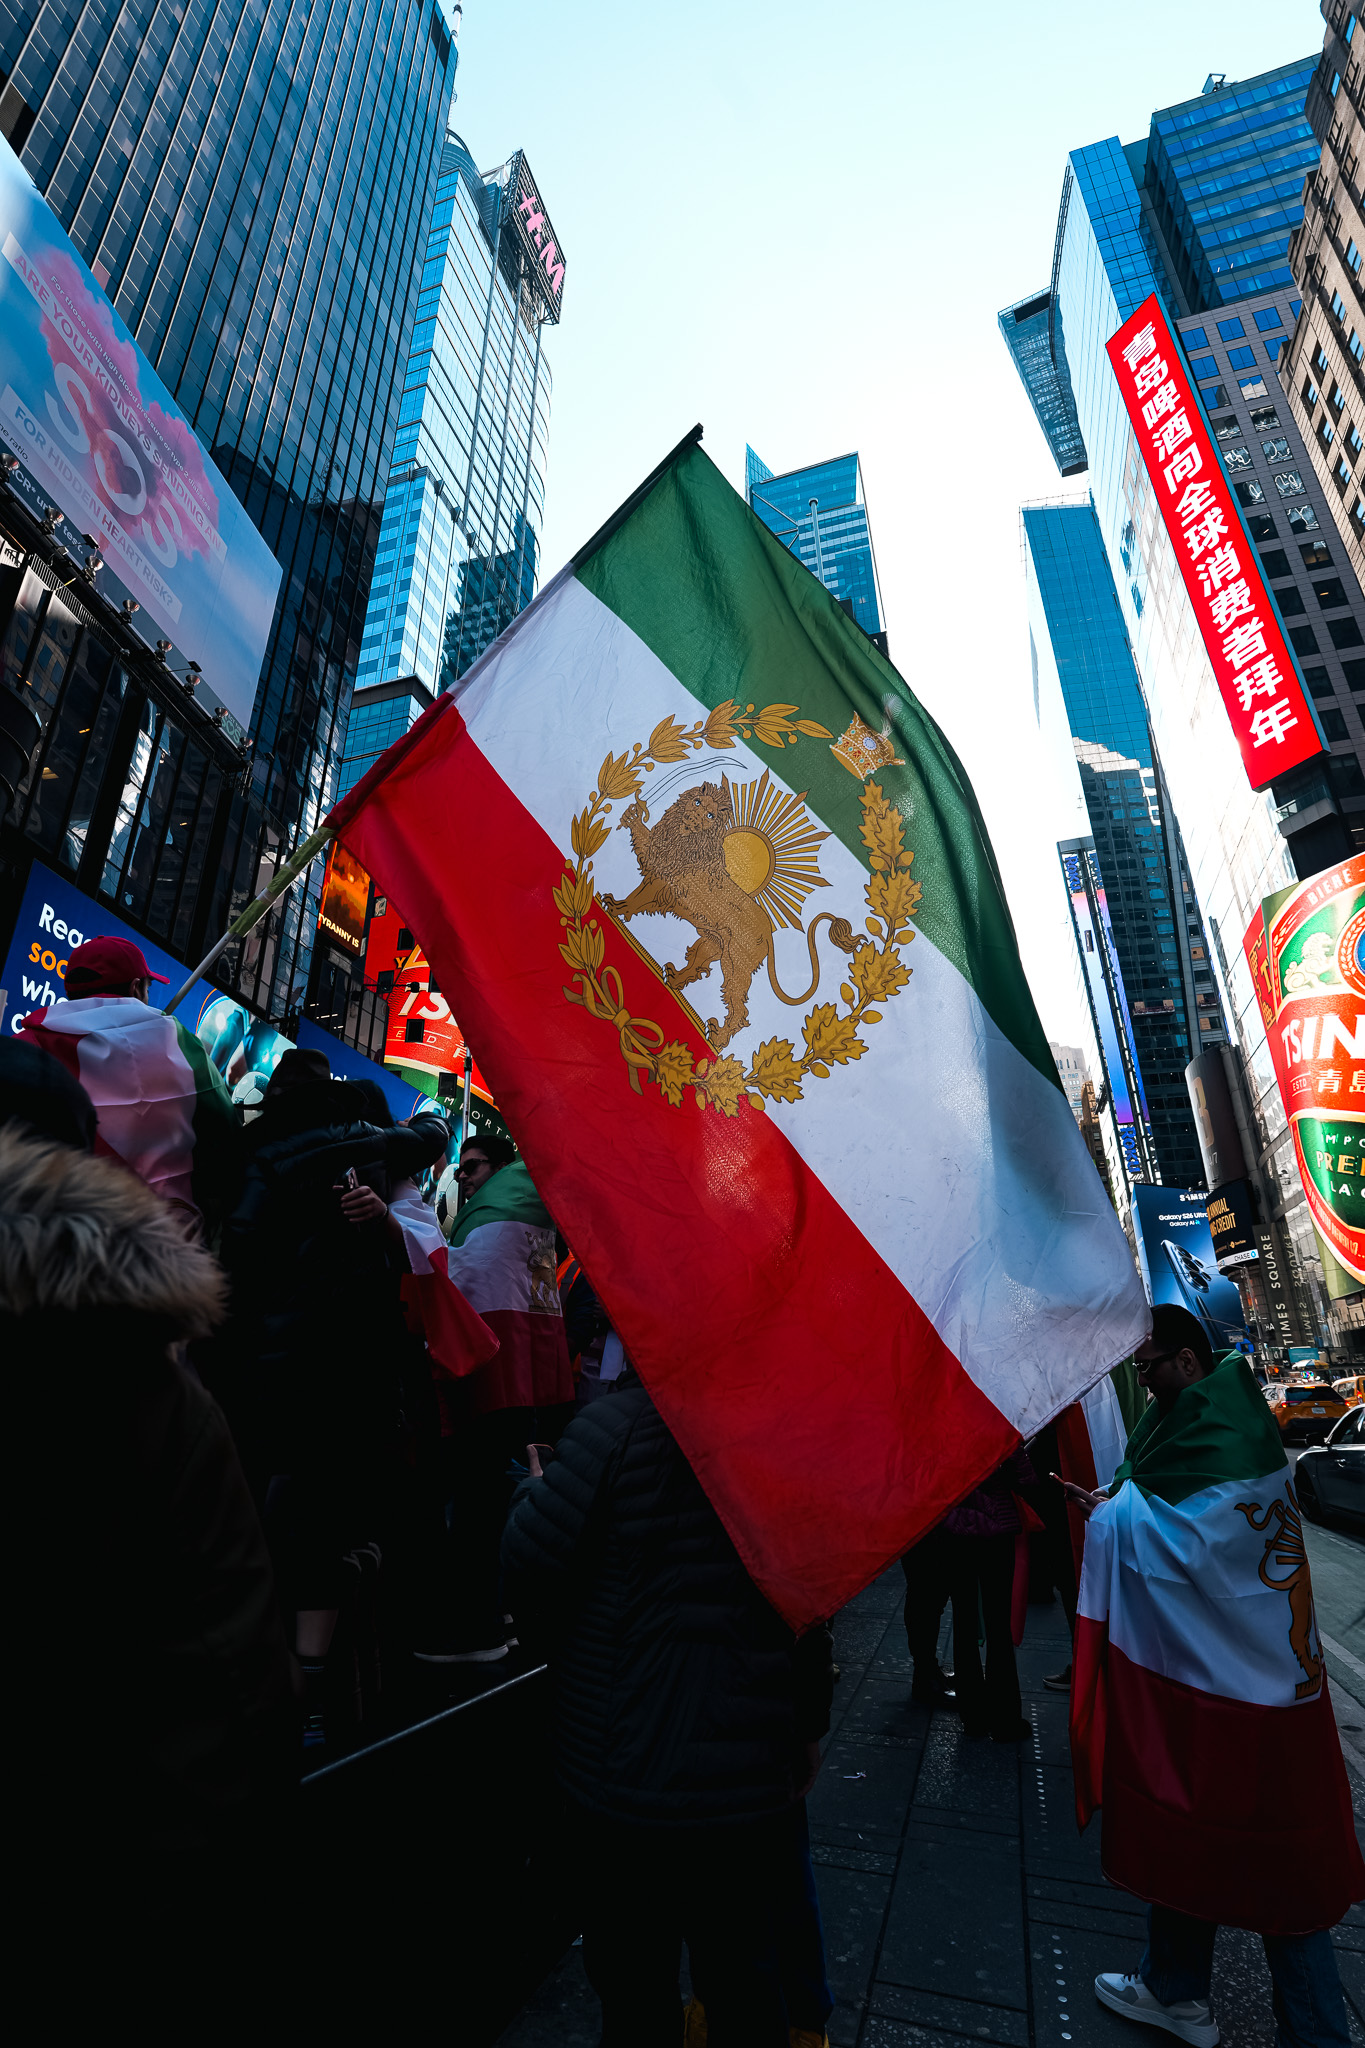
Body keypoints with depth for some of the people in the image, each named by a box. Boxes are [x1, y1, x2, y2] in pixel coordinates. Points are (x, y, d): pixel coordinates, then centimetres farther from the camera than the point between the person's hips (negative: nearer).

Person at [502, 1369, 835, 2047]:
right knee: (747, 1981, 23)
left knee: (633, 1988, 21)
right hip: (754, 1779, 4)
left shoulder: (615, 1426, -20)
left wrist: (532, 1491, 5)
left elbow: (529, 1568, -16)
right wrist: (810, 1722, 19)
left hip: (628, 1774, -3)